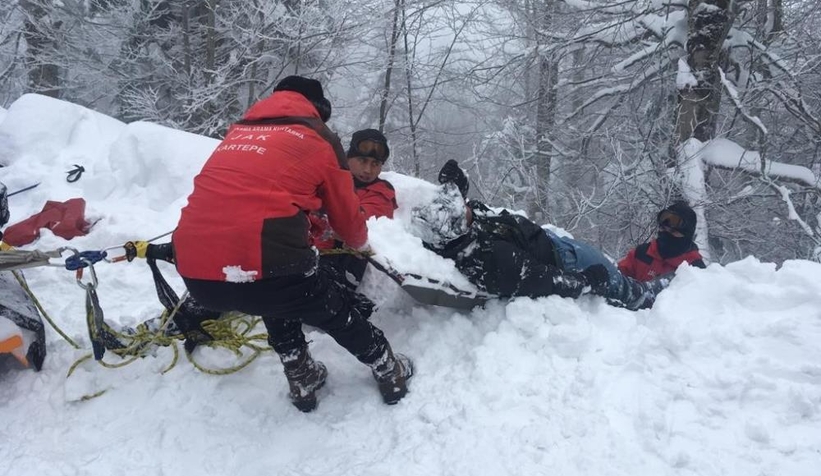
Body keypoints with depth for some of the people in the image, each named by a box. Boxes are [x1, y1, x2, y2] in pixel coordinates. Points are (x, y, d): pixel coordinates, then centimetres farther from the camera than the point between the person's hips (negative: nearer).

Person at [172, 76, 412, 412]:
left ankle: (302, 380, 40)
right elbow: (345, 213, 19)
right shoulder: (319, 138, 11)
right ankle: (389, 372, 41)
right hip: (260, 269, -5)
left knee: (281, 297, 35)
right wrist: (360, 242, 42)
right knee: (337, 311, 23)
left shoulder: (239, 132, 25)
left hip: (194, 274, 6)